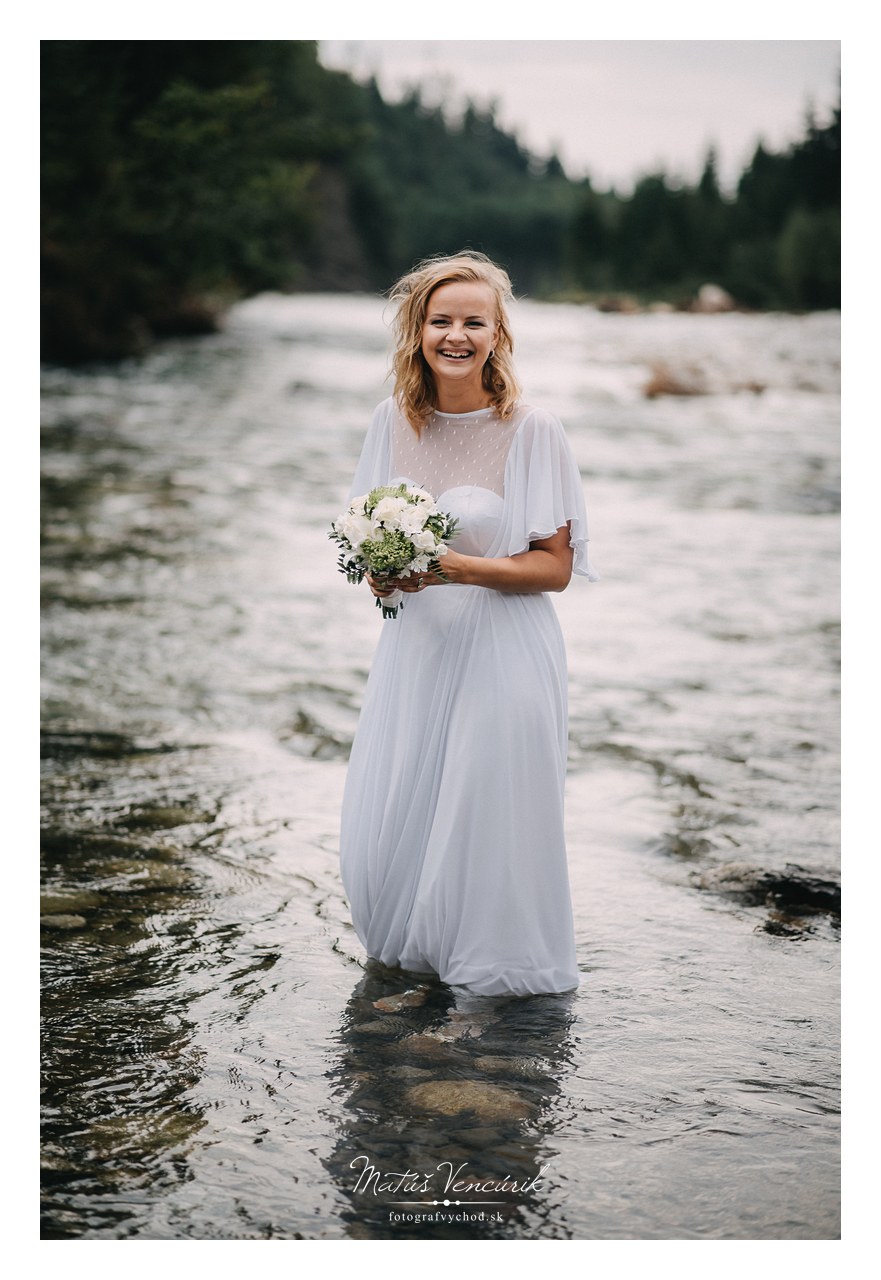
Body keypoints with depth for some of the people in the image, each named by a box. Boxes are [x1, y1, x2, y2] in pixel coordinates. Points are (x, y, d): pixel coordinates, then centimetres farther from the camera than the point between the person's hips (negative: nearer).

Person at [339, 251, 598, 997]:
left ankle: (496, 962, 23)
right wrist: (381, 572, -8)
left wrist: (457, 569, -23)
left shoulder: (533, 432, -11)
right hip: (414, 647, 5)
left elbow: (555, 567, -10)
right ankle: (412, 945, 34)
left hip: (502, 653, -5)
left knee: (489, 818, 0)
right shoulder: (394, 422, 3)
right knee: (387, 819, 8)